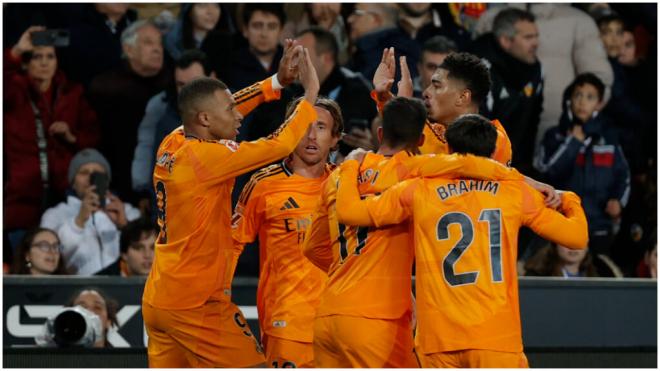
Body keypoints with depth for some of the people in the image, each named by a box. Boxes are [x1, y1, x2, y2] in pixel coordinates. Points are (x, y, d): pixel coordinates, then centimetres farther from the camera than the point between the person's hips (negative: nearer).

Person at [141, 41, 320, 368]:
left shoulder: (171, 147, 7)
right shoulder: (204, 157, -17)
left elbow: (218, 109, 22)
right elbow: (280, 145, -16)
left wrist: (277, 81, 18)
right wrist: (311, 93, -5)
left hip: (157, 300, 9)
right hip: (198, 303, -9)